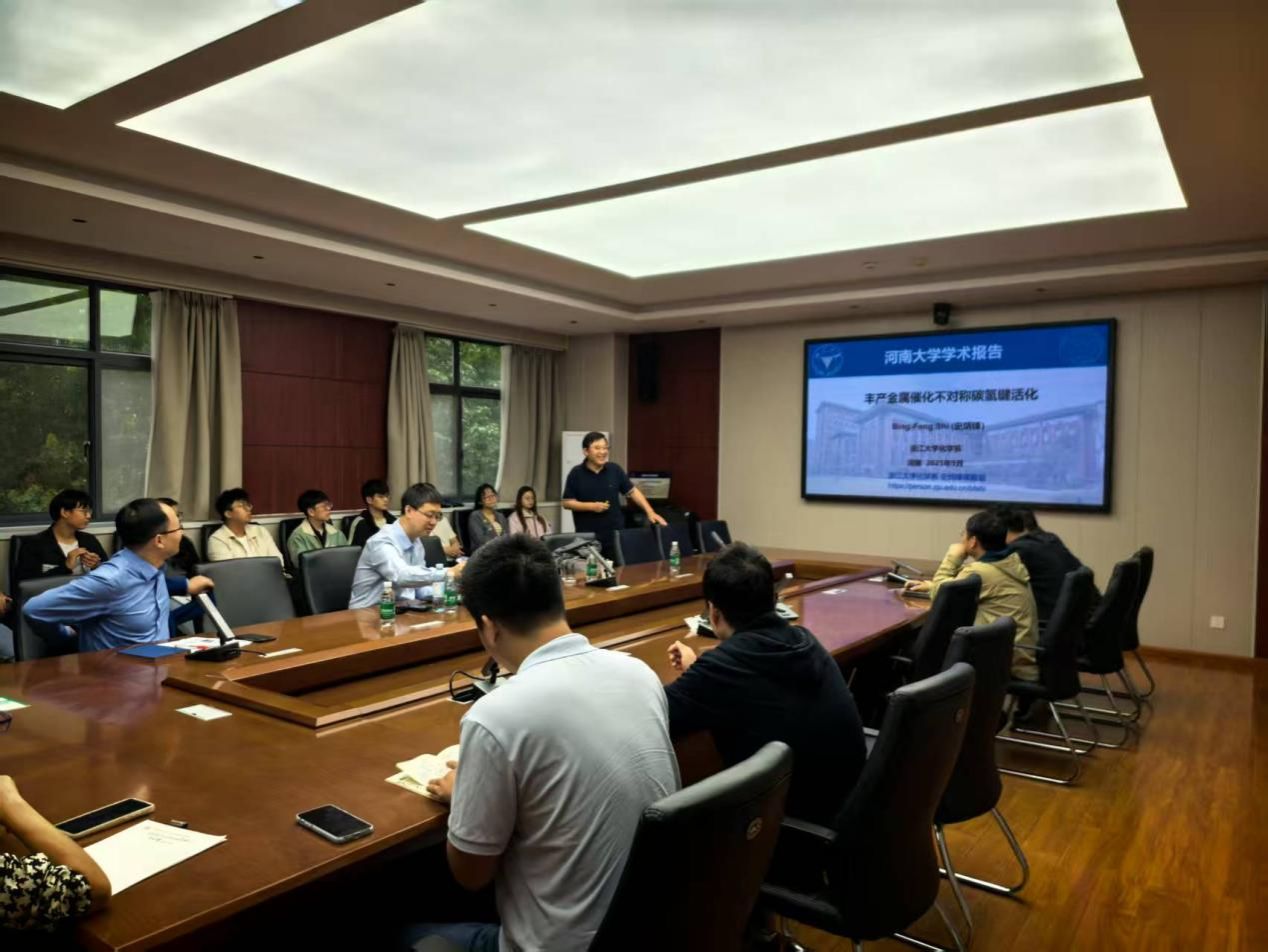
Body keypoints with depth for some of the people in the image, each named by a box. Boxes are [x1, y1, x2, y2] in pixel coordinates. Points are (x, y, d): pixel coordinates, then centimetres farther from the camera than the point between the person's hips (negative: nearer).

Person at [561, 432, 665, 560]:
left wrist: (650, 512, -2)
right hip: (587, 537, -2)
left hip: (614, 535, 2)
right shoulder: (576, 473, -3)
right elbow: (567, 503, -2)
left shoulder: (615, 470, 3)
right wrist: (591, 506, -15)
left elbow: (632, 491, 8)